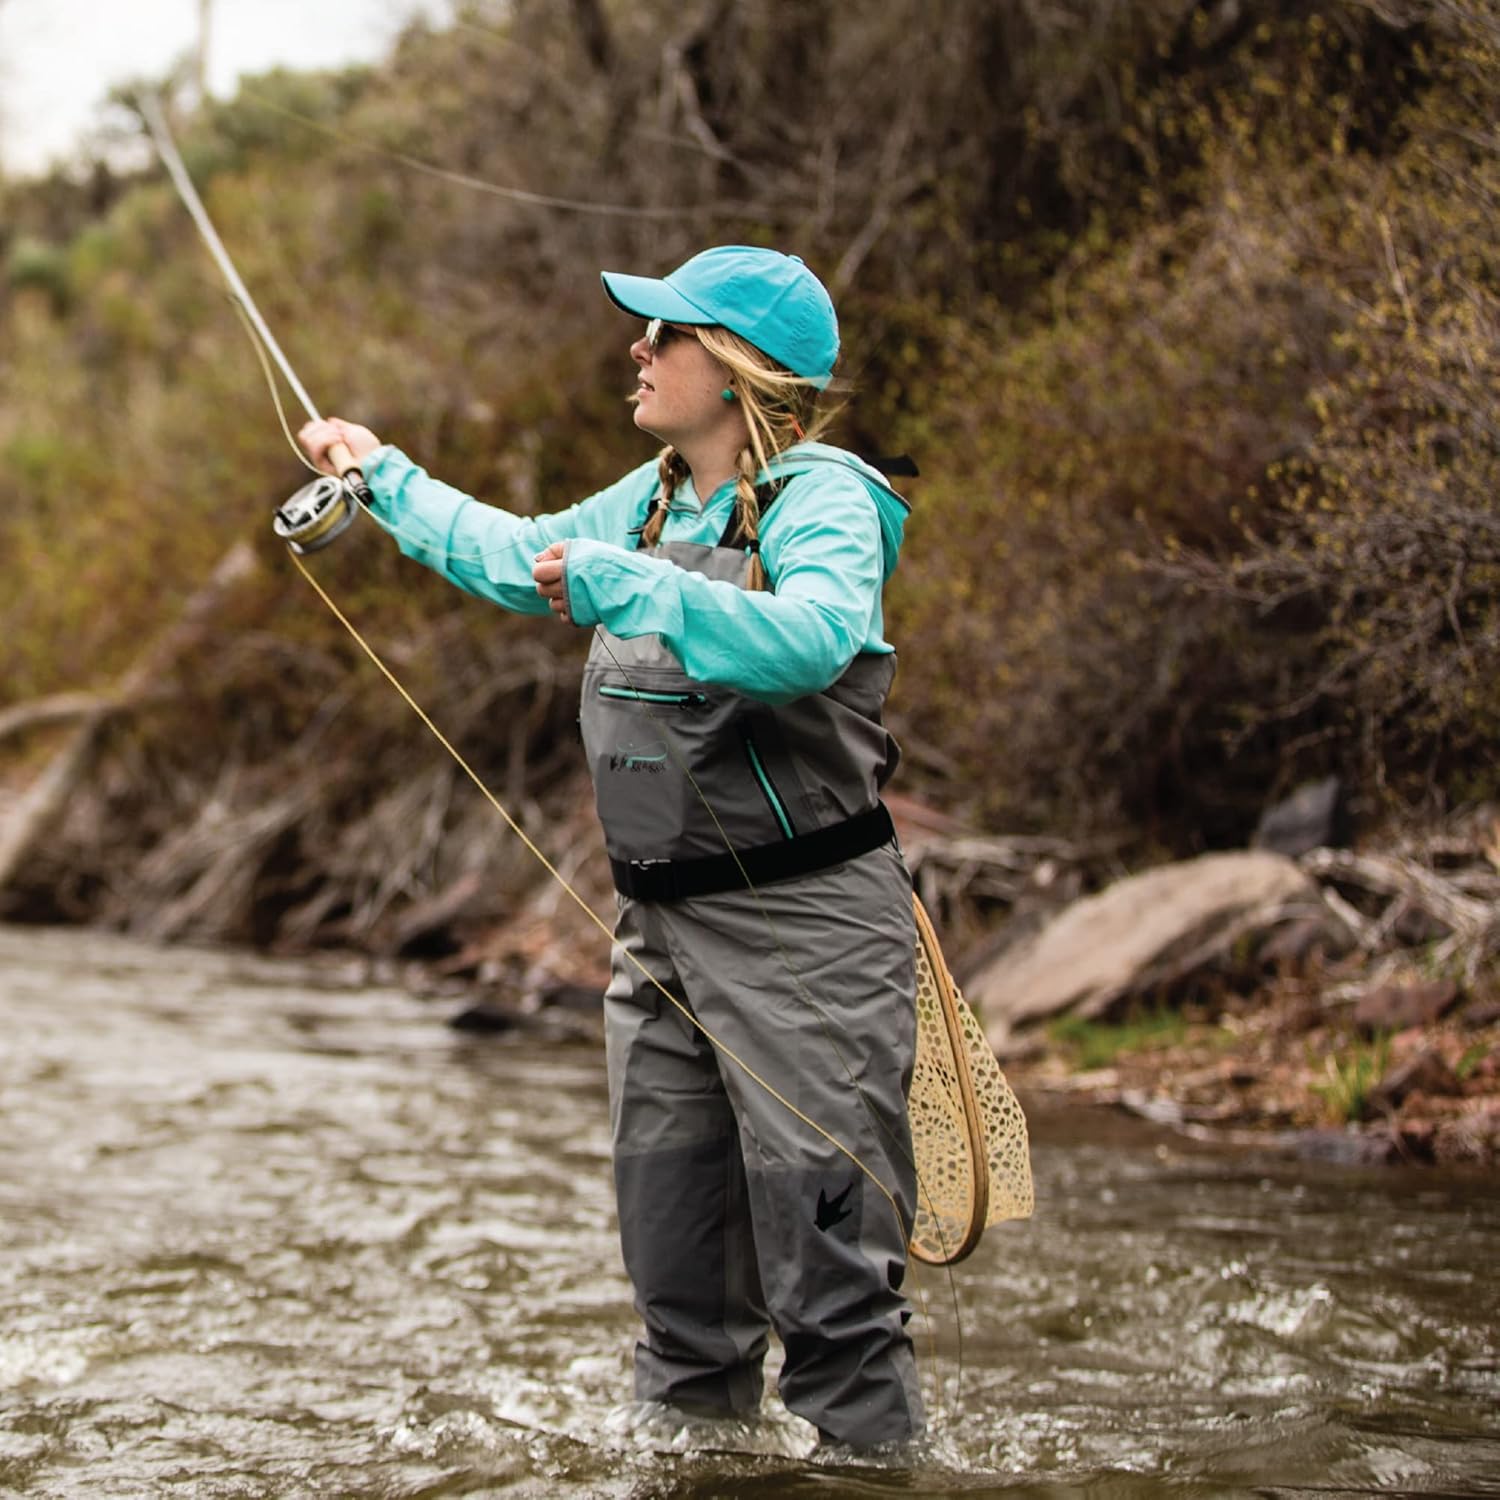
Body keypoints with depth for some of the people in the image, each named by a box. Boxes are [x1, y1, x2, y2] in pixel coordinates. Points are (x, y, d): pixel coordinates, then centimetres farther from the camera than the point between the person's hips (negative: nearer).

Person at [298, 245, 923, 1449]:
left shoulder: (820, 498, -12)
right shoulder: (654, 498, 13)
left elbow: (812, 635, -34)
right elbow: (523, 558, 32)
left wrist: (626, 585, -35)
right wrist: (387, 479, 38)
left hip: (803, 930, -8)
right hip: (663, 927, 8)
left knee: (827, 1251, -8)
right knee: (672, 1231, 14)